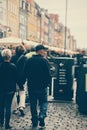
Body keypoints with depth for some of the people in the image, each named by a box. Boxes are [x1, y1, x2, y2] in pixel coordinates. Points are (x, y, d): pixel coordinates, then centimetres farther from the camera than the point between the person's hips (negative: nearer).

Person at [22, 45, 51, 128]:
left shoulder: (29, 61, 2)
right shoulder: (44, 61, -9)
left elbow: (24, 74, 4)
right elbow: (48, 74, -11)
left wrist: (23, 83, 13)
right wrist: (47, 83, 2)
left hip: (31, 86, 3)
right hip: (42, 87, -3)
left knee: (33, 104, 12)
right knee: (43, 102, 13)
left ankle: (35, 122, 19)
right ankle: (41, 115, -10)